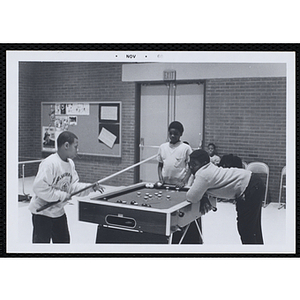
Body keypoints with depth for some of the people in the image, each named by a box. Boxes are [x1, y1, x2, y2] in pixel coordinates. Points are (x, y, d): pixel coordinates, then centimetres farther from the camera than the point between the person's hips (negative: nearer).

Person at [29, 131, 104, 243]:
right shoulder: (49, 163, -25)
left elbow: (74, 186, 7)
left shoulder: (70, 163, 2)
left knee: (64, 240, 15)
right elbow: (39, 187, -30)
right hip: (42, 213, -8)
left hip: (59, 212, 8)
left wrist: (90, 188, -7)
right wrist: (61, 195, -26)